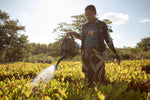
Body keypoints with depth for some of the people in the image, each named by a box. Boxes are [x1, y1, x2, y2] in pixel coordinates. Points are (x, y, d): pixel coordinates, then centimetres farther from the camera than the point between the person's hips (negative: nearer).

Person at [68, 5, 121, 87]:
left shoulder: (102, 25, 3)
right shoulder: (84, 26, 14)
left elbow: (108, 40, 5)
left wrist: (115, 54, 1)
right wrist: (74, 33, 17)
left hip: (97, 53, -4)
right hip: (85, 53, 4)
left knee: (99, 76, -10)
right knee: (88, 76, 5)